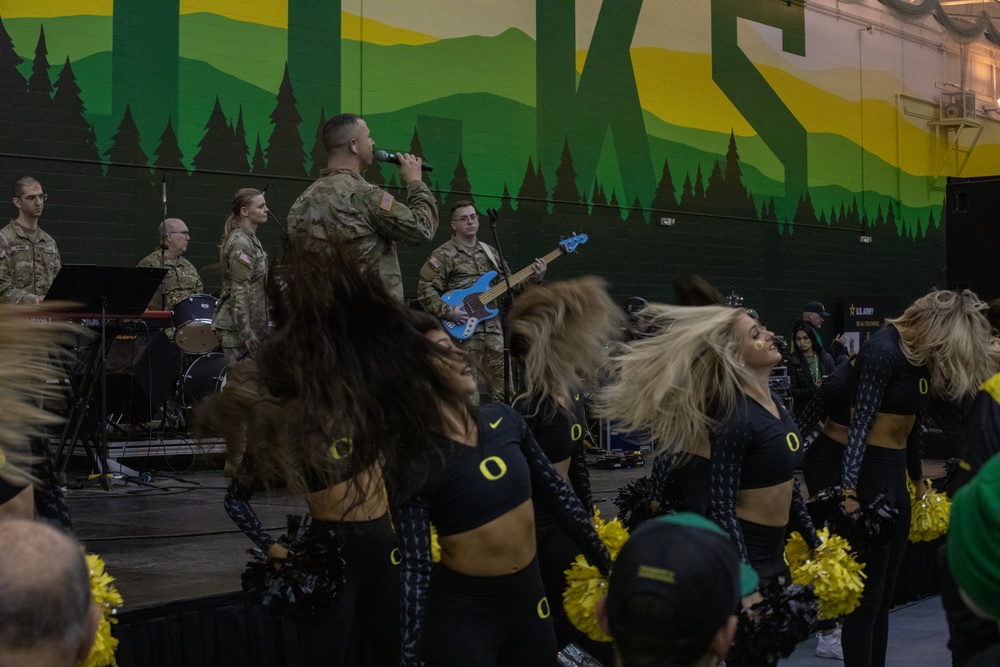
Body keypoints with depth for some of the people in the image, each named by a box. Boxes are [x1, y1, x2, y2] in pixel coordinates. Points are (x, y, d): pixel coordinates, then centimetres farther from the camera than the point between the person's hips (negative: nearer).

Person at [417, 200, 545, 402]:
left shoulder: (490, 253, 17)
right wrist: (448, 312, -17)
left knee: (503, 389, 6)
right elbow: (425, 290, -7)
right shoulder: (444, 255, -2)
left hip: (493, 329, 6)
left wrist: (535, 279, 2)